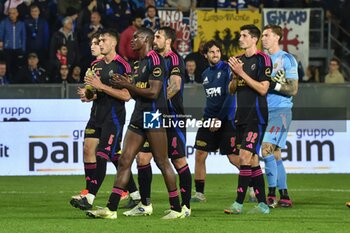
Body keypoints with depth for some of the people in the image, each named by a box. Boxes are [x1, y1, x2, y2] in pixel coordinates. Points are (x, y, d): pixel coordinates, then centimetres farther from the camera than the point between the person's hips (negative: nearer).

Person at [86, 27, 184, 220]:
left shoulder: (154, 60, -11)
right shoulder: (139, 63, 18)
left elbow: (153, 92, -18)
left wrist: (129, 85, -12)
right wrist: (125, 85, 8)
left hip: (153, 115, -9)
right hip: (139, 116, 9)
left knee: (162, 162, -4)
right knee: (125, 160, 2)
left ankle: (176, 209, 4)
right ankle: (111, 209, 0)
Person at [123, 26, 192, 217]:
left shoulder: (174, 59, -9)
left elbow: (175, 85, -24)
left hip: (172, 118, -8)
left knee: (179, 161, -4)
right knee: (142, 158, 3)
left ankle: (185, 206, 3)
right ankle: (145, 205, 10)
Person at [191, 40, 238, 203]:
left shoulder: (226, 70, -7)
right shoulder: (205, 74, 14)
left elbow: (230, 96, -13)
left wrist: (220, 118, -15)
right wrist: (209, 117, 15)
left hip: (226, 119, -6)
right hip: (209, 119, 6)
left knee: (233, 157, -8)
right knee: (200, 155, 0)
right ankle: (199, 193, 5)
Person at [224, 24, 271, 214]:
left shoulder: (262, 59, -7)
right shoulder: (239, 60, 16)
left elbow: (263, 89, -14)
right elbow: (232, 89, 16)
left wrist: (242, 73, -16)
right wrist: (235, 75, -3)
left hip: (256, 115, -8)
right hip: (241, 115, 8)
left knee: (245, 156, -15)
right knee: (252, 161, 7)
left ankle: (238, 203, -16)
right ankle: (262, 204, 10)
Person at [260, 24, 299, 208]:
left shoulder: (287, 59, -5)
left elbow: (293, 89, -10)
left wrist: (272, 84, -18)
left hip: (280, 110, -7)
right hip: (265, 110, 7)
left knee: (266, 149, -17)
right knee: (275, 154, 7)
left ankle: (272, 194, -14)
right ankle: (284, 196, 11)